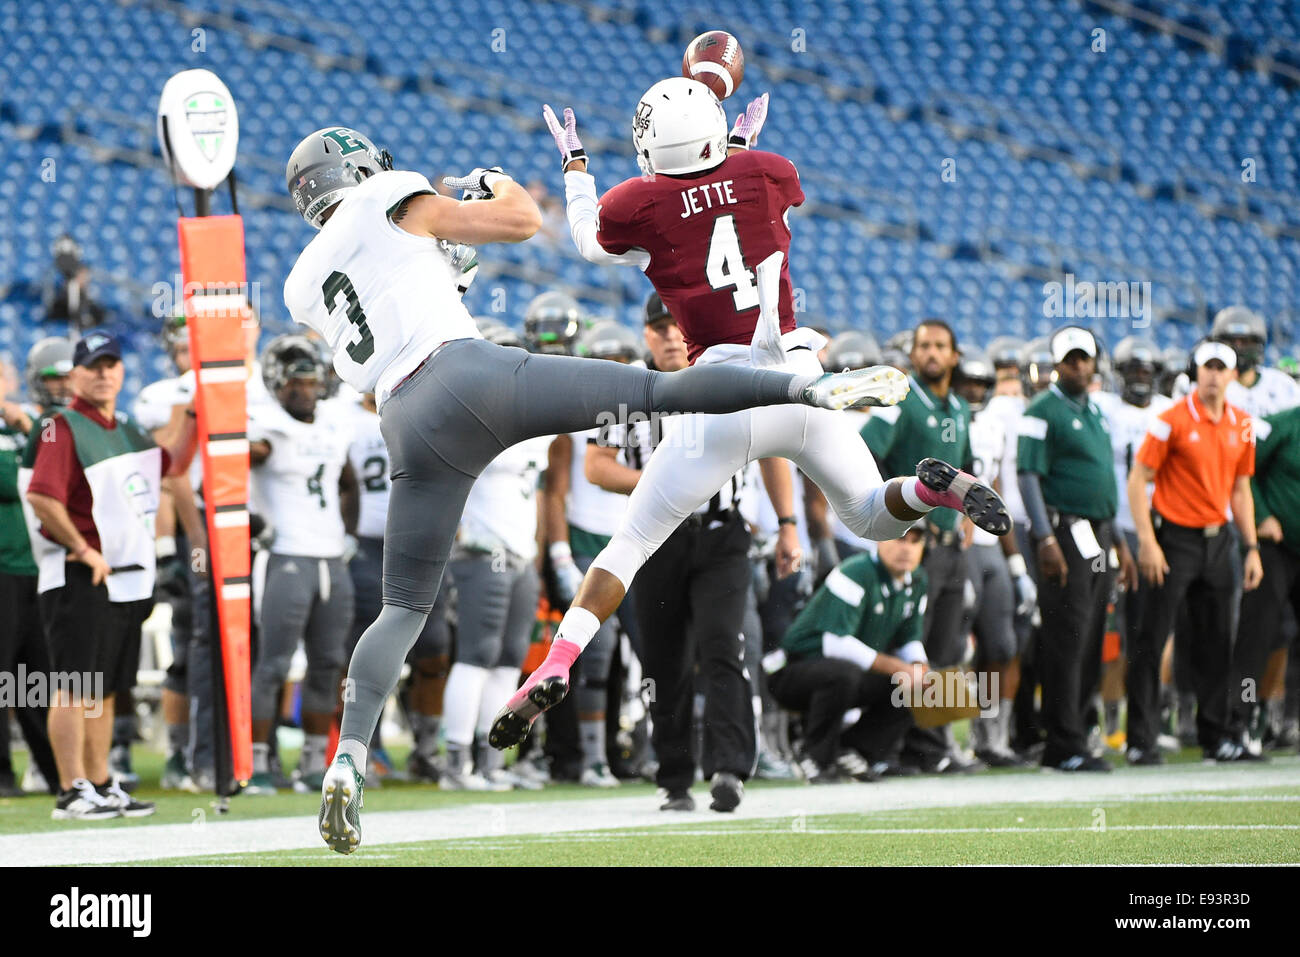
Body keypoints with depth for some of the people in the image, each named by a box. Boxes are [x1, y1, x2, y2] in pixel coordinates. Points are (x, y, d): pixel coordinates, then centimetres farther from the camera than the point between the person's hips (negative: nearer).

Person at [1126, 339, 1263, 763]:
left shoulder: (1242, 426, 8)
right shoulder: (1173, 420, -9)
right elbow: (1137, 481, -10)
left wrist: (1252, 548, 11)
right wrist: (1147, 541, -16)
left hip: (1217, 540, 5)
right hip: (1174, 538, -5)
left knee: (1216, 644, 8)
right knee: (1152, 640, -4)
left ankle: (1215, 736, 17)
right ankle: (1141, 739, -1)